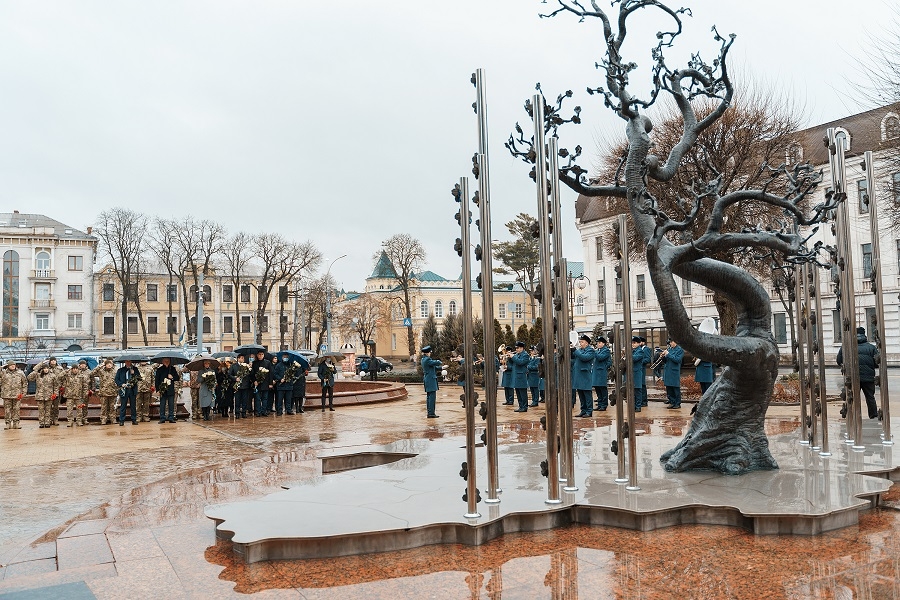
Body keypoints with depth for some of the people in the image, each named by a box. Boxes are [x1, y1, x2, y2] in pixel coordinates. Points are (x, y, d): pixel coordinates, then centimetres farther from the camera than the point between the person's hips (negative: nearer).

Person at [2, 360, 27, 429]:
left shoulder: (20, 373, 7)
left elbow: (25, 383, 9)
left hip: (17, 395, 0)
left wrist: (23, 392, 2)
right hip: (7, 395, 0)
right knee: (7, 409, 2)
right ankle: (8, 423, 9)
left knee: (16, 409, 2)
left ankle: (16, 423, 9)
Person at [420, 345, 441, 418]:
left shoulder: (424, 359, 14)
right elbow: (437, 363, -18)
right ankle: (431, 413, -8)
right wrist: (438, 361, 5)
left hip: (427, 380, 10)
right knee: (432, 396, -8)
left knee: (429, 396, 13)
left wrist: (441, 368, 23)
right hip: (431, 380, -10)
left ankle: (429, 412, 18)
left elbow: (434, 367, 23)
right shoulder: (427, 360, -17)